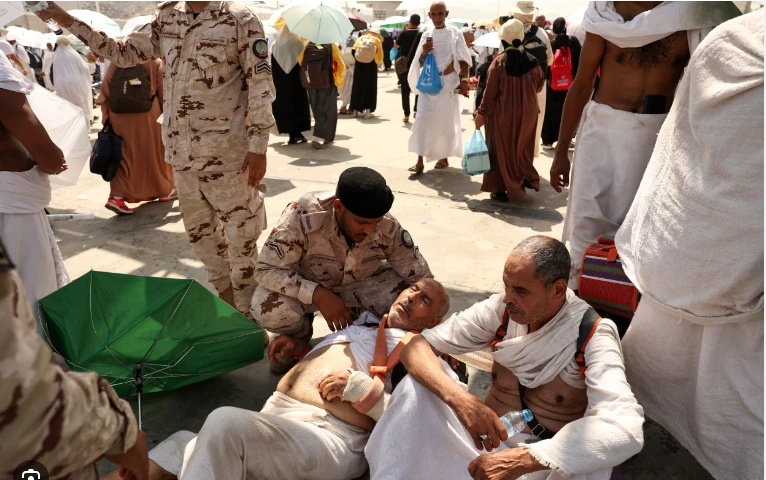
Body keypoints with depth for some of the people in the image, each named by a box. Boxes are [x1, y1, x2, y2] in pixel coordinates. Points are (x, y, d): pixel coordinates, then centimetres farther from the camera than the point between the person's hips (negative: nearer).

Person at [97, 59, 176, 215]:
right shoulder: (155, 61, -2)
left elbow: (105, 87, 5)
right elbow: (163, 92, -3)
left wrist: (105, 114, 9)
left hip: (119, 116, 3)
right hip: (146, 115, -3)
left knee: (125, 155, 8)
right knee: (154, 152, 12)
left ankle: (117, 196, -4)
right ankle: (164, 191, 26)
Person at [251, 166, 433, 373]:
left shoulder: (388, 227, -26)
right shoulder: (303, 216, -34)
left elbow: (422, 279, -16)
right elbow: (265, 270, -28)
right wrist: (319, 295, -40)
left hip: (360, 286, 2)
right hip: (308, 287, -1)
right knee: (268, 310, -32)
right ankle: (299, 334, 5)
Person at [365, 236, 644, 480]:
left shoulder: (594, 336, -19)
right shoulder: (501, 310, -9)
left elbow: (627, 429, -34)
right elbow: (417, 347, -12)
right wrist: (460, 399, -32)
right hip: (487, 444, 3)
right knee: (418, 383, -20)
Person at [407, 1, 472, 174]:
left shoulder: (455, 33, 0)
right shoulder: (426, 36, 8)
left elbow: (463, 59, -3)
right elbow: (420, 64, 8)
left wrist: (464, 79, -13)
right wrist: (424, 53, -12)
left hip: (448, 82, -3)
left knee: (446, 121, 4)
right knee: (423, 120, -5)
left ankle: (444, 158, 18)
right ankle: (420, 162, -4)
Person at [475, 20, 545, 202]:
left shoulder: (499, 62, -12)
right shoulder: (532, 61, -2)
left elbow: (490, 92, -12)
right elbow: (539, 85, 11)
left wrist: (482, 113, -5)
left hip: (503, 113, -4)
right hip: (527, 112, 4)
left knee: (502, 150, 5)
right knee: (522, 149, 18)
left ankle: (502, 188, 6)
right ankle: (523, 182, 26)